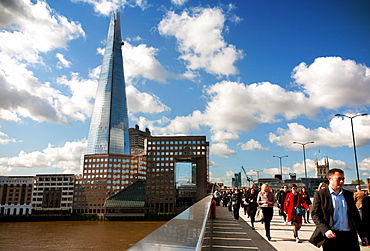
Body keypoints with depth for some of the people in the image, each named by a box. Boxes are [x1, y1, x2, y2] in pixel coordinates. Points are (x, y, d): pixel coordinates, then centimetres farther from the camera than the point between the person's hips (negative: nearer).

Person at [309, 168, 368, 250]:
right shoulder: (320, 194, -1)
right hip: (331, 235, -4)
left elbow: (355, 215, 16)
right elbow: (314, 214, -5)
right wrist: (325, 230, -17)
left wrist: (362, 235, 12)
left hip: (349, 235, 4)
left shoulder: (348, 194, 13)